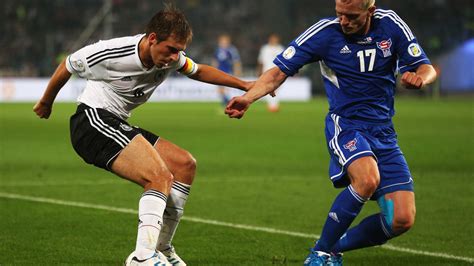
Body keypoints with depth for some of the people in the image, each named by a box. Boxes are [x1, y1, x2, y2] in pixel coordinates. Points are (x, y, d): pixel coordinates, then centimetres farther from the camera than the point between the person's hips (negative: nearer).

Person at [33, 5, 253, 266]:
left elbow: (198, 71, 20)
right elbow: (67, 66, -4)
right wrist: (46, 102, 12)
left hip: (116, 126, 9)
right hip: (93, 120, -9)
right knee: (160, 177, -24)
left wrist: (245, 85, 18)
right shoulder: (111, 53, -22)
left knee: (185, 164, 3)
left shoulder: (171, 57, -2)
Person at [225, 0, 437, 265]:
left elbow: (427, 68, 2)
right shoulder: (326, 32, -9)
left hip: (384, 133, 4)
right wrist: (248, 97, -24)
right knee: (367, 178, -36)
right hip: (345, 126, -4)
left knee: (402, 220, -8)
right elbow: (280, 70, -7)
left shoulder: (391, 25, -2)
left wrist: (420, 77, -23)